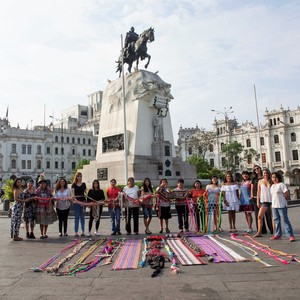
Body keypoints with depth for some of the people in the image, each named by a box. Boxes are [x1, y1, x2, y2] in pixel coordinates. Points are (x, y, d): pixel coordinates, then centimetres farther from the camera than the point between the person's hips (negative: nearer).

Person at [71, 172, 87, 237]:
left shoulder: (84, 184, 10)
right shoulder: (74, 184, 4)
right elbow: (72, 193, -6)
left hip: (83, 201, 2)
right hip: (76, 201, -2)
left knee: (82, 216, 6)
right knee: (77, 217, -1)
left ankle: (83, 231, 13)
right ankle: (76, 232, 4)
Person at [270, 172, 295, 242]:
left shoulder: (281, 184, -7)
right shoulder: (272, 186, 15)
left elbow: (287, 194, -11)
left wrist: (281, 199, -3)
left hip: (281, 205, -7)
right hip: (274, 205, 8)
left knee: (285, 219, -6)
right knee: (276, 220, 12)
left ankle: (291, 235, -2)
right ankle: (278, 234, 22)